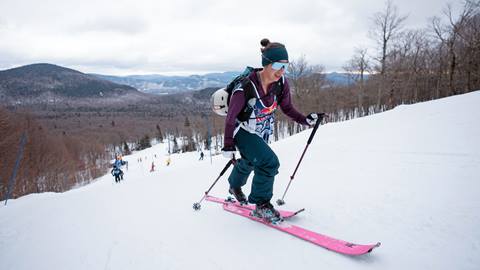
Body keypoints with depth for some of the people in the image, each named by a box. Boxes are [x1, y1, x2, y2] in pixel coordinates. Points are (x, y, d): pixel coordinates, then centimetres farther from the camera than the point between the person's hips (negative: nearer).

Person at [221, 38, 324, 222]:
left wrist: (305, 120, -17)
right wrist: (228, 145, -23)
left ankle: (235, 186, 58)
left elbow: (287, 108, -3)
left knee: (249, 162, 28)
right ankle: (261, 204, -3)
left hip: (263, 132, 6)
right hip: (243, 131, -6)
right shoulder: (246, 88, -33)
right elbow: (231, 117, -23)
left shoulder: (281, 84, -18)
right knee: (269, 162, -23)